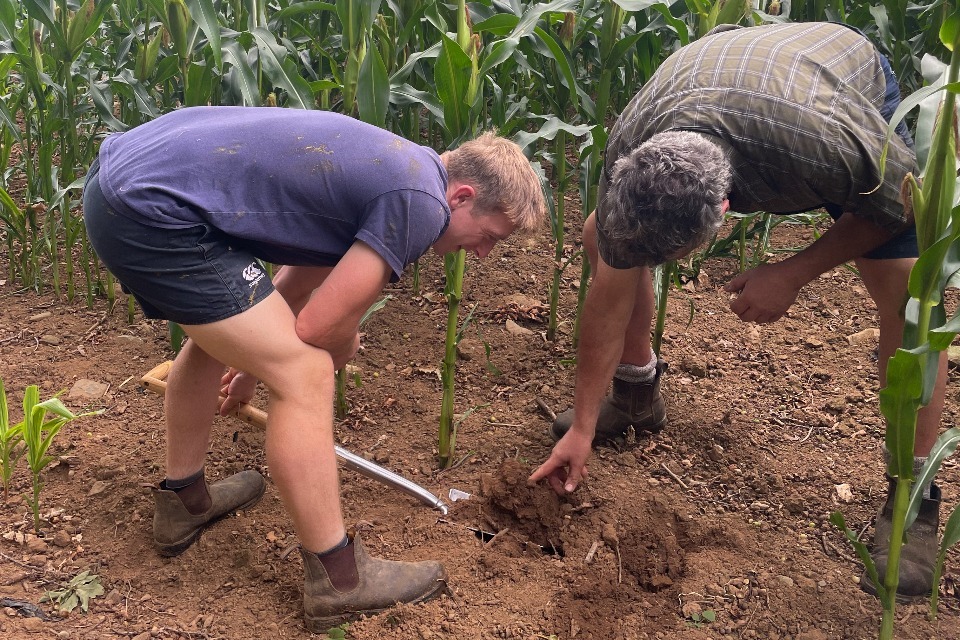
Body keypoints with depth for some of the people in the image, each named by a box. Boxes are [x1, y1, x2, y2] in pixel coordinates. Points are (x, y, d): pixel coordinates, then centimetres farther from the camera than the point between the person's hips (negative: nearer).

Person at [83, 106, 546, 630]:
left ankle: (182, 502, 43)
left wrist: (256, 357, 41)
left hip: (122, 166, 11)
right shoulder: (422, 202, -10)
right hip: (153, 211, -10)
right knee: (305, 373, -8)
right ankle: (338, 579, 5)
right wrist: (346, 348, 15)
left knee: (217, 334, 29)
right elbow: (321, 325, -8)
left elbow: (299, 282, 30)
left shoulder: (388, 169, 19)